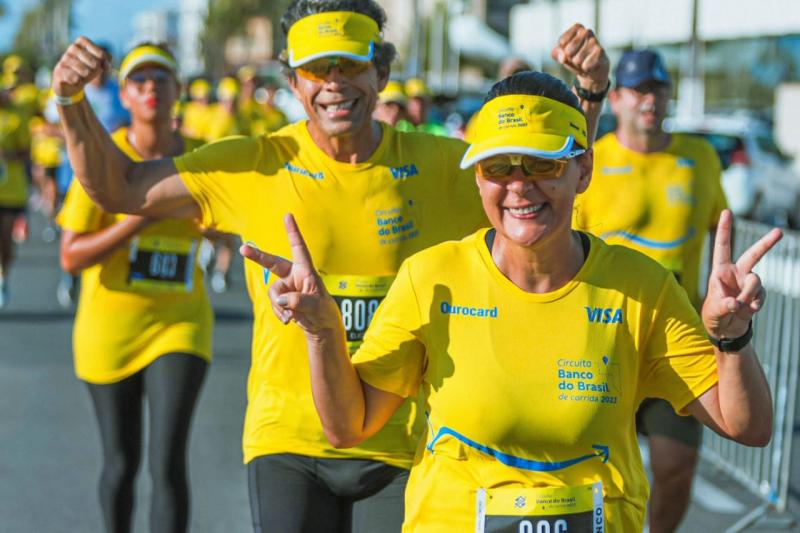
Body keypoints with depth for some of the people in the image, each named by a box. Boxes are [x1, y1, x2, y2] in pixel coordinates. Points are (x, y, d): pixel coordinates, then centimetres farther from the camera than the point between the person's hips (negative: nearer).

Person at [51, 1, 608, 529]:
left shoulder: (436, 166, -1)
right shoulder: (255, 166, -3)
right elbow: (118, 189, 4)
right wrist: (73, 103, -10)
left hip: (400, 449, 1)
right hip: (287, 440, 0)